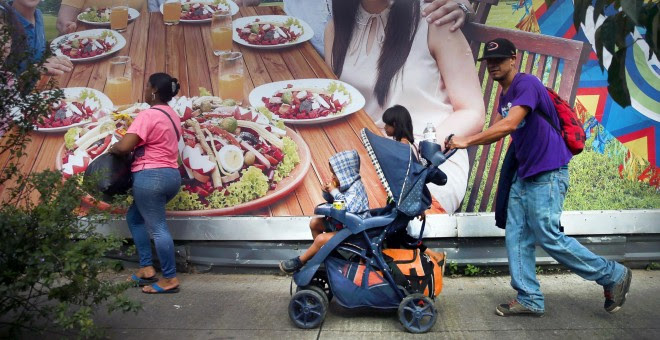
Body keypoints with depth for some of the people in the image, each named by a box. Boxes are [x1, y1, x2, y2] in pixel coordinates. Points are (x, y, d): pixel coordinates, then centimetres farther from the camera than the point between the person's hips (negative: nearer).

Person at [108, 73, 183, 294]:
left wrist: (112, 149, 1)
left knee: (158, 227, -3)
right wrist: (138, 148, 18)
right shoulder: (173, 115, 15)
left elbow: (125, 146, -20)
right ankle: (147, 268, 18)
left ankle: (170, 279, 3)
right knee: (134, 217, 20)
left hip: (151, 176, -9)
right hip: (172, 176, 9)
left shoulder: (148, 115, -14)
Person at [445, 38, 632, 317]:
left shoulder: (527, 84, -14)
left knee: (549, 238, -6)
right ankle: (529, 300, 13)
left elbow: (508, 125, -27)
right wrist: (461, 141, -3)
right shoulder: (505, 95, 16)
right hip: (524, 175, 10)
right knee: (517, 237, 6)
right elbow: (498, 130, 11)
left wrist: (468, 141, -25)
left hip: (548, 173, -9)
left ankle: (613, 275, 12)